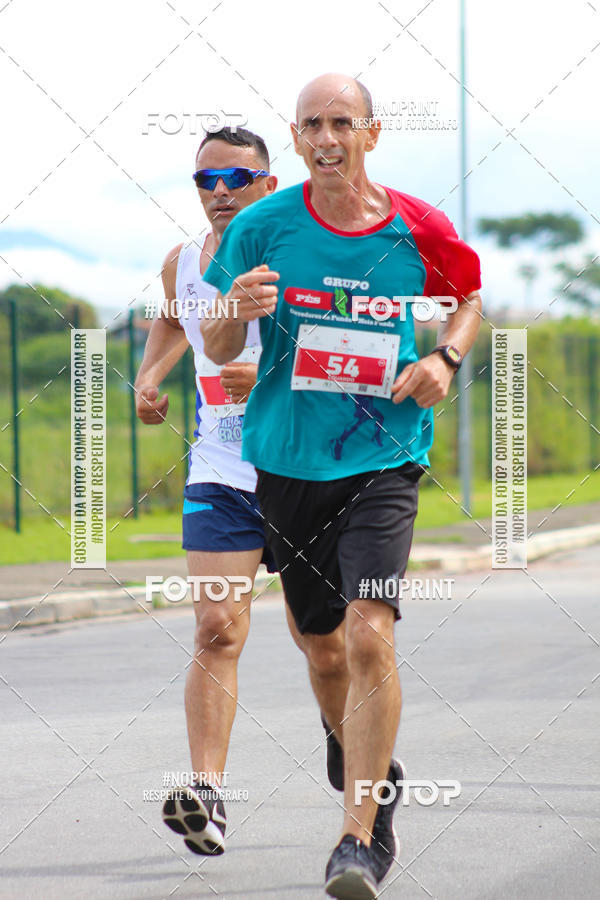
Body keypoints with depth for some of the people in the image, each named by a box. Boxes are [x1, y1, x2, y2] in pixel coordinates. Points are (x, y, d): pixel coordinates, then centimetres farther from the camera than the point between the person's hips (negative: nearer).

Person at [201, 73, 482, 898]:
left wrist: (445, 358, -3)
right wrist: (238, 310, -19)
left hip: (384, 459, -2)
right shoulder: (262, 227, -3)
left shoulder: (419, 230, -3)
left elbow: (471, 296, 17)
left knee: (369, 637, -19)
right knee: (322, 650, 12)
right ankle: (379, 779, 39)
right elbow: (218, 350, 4)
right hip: (288, 460, 2)